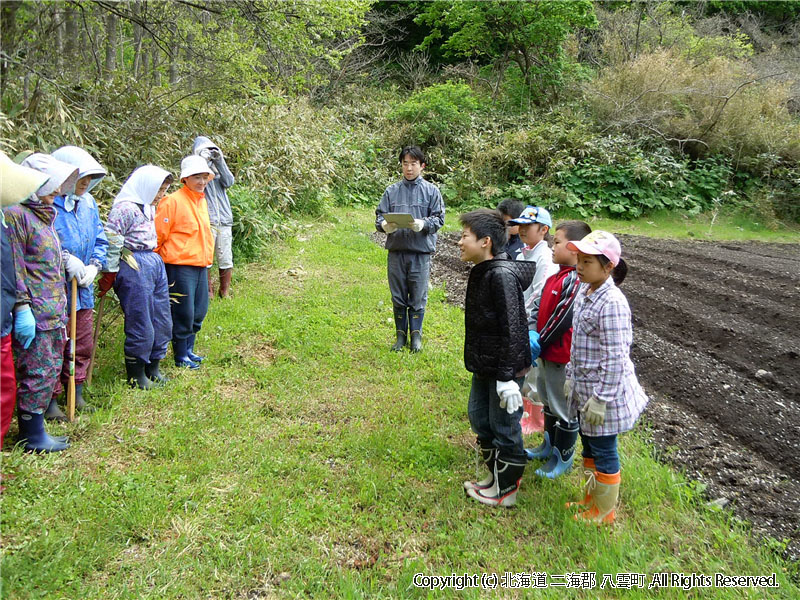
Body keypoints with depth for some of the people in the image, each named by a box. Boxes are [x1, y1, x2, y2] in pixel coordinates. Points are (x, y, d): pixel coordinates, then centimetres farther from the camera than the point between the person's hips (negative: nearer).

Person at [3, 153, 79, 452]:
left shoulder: (45, 215, 18)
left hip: (53, 312, 10)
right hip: (34, 313, -10)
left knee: (51, 368, 13)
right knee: (39, 372, -4)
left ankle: (33, 430, 24)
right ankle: (33, 436, 8)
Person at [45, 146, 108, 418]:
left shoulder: (88, 202, 8)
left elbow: (100, 240, 13)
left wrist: (94, 266, -3)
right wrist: (67, 260, -23)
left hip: (83, 288, 7)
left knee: (82, 345, 17)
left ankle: (76, 394, 32)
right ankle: (50, 401, 16)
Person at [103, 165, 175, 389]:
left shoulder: (149, 207, 14)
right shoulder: (125, 208, -15)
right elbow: (112, 243, -16)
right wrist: (109, 275, -12)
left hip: (155, 263, 10)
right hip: (133, 267, -9)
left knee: (162, 320, 13)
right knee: (141, 323, -2)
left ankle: (153, 368, 27)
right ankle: (136, 375, 13)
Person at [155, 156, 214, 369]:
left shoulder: (202, 201, 13)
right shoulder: (173, 201, -13)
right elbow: (158, 234, -12)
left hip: (201, 266, 8)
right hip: (180, 266, -8)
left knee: (199, 311, 14)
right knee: (183, 313, 0)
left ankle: (189, 350, 29)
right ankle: (180, 357, 13)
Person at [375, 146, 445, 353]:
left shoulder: (431, 190, 4)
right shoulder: (392, 191, 9)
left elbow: (438, 218, 0)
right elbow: (379, 216, 7)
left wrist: (423, 224, -19)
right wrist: (385, 225, -15)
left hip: (421, 252, -2)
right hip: (396, 251, 2)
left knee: (418, 297, 3)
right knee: (398, 297, 9)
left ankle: (416, 336, 16)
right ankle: (401, 336, 21)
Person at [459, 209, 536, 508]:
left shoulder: (501, 275, -24)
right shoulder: (482, 271, 5)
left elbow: (511, 329, -25)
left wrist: (507, 377, -24)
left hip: (505, 367, -10)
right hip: (484, 365, 10)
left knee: (504, 428, 5)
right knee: (479, 417, 20)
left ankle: (506, 491, 23)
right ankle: (495, 477, 37)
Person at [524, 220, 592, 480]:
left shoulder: (575, 281, -23)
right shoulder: (556, 277, 7)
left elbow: (561, 320, -24)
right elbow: (538, 305, 6)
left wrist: (539, 343, -15)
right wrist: (531, 333, -10)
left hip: (563, 357, -10)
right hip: (546, 354, 10)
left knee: (565, 409, 7)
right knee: (549, 403, 24)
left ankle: (564, 457, 23)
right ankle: (549, 445, 42)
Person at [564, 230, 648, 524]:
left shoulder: (612, 303, -24)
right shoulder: (584, 292, 4)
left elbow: (614, 357, -23)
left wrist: (601, 399, -21)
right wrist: (572, 376, 17)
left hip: (604, 389, -9)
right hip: (584, 386, 9)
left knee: (603, 450, 7)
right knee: (589, 445, 22)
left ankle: (605, 511, 26)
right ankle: (592, 497, 41)